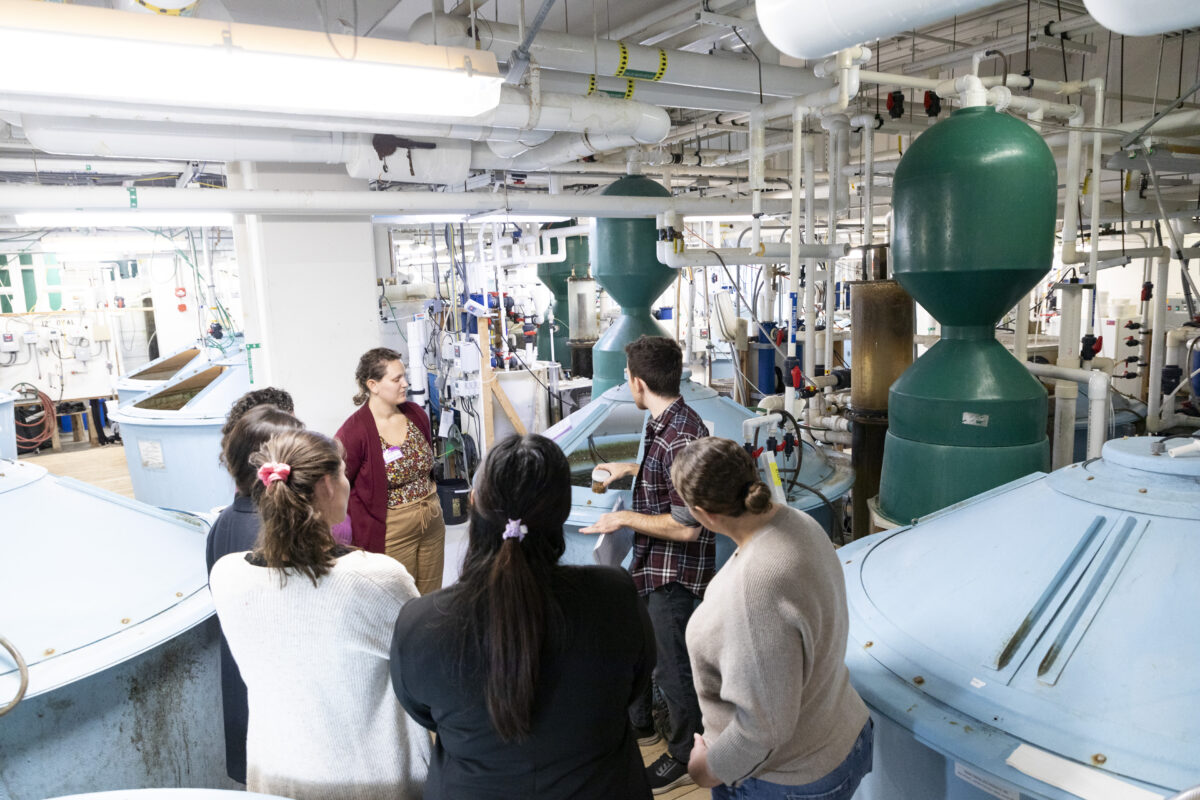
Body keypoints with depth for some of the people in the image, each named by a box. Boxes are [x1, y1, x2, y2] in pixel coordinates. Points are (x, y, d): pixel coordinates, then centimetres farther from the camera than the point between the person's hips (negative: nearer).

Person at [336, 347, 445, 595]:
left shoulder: (416, 414, 2)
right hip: (391, 532, -6)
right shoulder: (353, 432, -16)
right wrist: (368, 533, -12)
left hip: (432, 523, 6)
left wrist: (432, 504, 14)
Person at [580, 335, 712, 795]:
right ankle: (639, 725, 48)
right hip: (651, 562, 10)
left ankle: (684, 759, 31)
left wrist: (624, 518, -20)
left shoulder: (680, 438, -30)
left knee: (670, 665, 8)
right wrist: (630, 469, 22)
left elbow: (686, 527, -29)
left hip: (675, 570, -10)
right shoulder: (665, 423, 1)